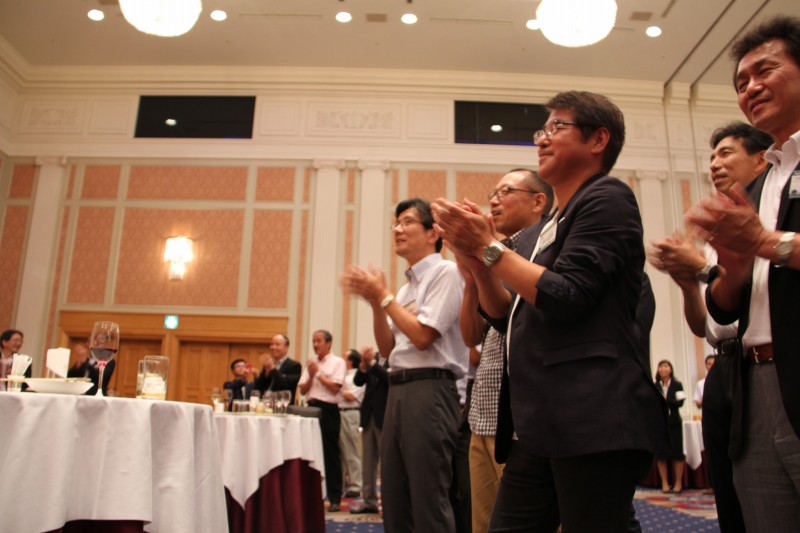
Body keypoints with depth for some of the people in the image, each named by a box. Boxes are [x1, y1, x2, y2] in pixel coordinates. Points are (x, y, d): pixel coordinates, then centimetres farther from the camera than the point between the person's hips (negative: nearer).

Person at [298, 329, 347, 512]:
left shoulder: (338, 362, -2)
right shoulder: (311, 363, 14)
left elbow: (335, 387, -12)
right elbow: (303, 390, 11)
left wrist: (318, 373, -9)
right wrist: (311, 375, -6)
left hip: (328, 410, -5)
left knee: (330, 454, 0)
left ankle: (335, 498, 8)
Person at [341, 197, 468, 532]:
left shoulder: (445, 272, -6)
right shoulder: (407, 286, 19)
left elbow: (422, 336, -15)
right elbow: (387, 347, 15)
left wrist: (384, 296, -6)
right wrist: (375, 301, 2)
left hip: (429, 388, -9)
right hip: (397, 389, 9)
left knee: (428, 502, -4)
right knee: (395, 502, 14)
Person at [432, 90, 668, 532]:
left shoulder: (608, 198, -4)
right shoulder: (547, 229, 20)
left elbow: (565, 297, -17)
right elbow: (510, 317, 20)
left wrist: (489, 247, -10)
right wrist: (477, 261, 5)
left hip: (593, 422, -8)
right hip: (538, 430, 8)